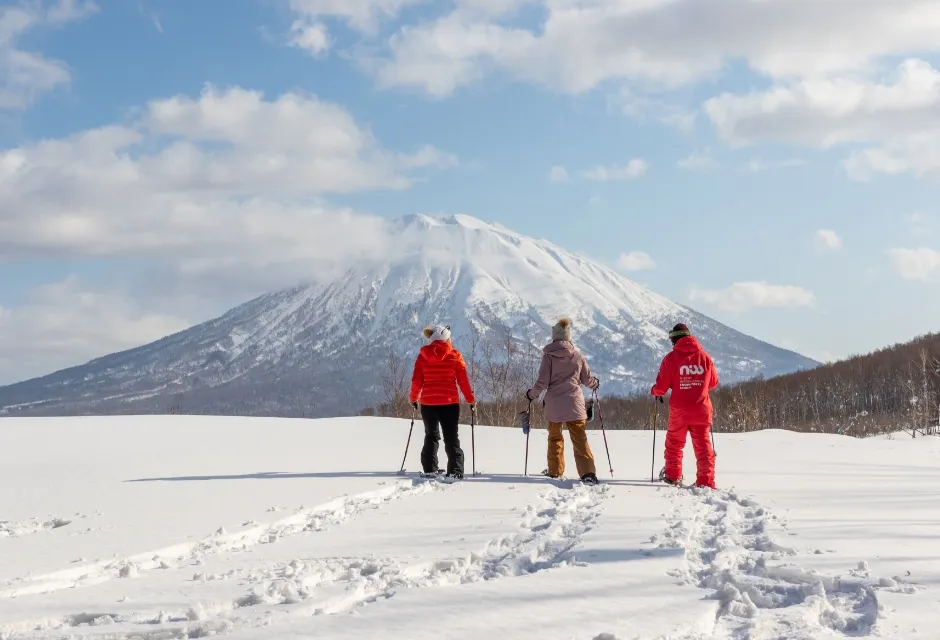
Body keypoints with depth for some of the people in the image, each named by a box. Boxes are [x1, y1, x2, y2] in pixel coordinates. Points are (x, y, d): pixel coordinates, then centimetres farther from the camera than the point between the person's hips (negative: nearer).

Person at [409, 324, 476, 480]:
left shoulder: (423, 355, 1)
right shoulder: (455, 355, -4)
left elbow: (417, 380, 3)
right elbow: (463, 381, -4)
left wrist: (413, 398, 18)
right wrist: (471, 400, 6)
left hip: (427, 403, 2)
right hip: (449, 403, -2)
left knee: (431, 436, 17)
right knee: (451, 438, 3)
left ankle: (430, 470, 16)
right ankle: (455, 471, -6)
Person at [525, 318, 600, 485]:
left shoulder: (549, 355, -5)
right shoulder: (577, 355, 2)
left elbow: (543, 381, -7)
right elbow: (587, 379, 10)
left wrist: (532, 394, 11)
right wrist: (595, 384, 33)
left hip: (554, 403, -1)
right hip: (574, 402, 1)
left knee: (555, 438, 17)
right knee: (580, 439, -1)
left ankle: (555, 470, 22)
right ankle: (588, 472, -14)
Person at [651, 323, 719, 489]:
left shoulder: (671, 357, -6)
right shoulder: (704, 356, 2)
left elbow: (661, 386, -6)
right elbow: (713, 382, 13)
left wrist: (655, 392, 17)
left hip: (679, 410, -1)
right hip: (702, 410, 1)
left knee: (674, 443, 19)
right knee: (703, 446, 3)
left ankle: (673, 475, 28)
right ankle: (705, 481, -6)